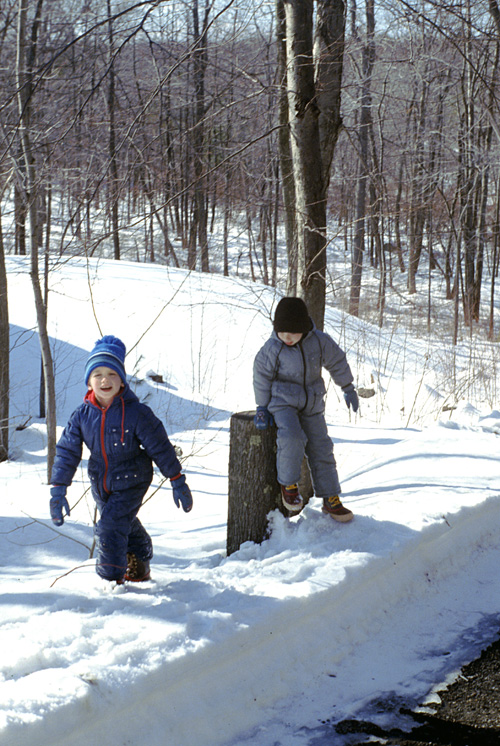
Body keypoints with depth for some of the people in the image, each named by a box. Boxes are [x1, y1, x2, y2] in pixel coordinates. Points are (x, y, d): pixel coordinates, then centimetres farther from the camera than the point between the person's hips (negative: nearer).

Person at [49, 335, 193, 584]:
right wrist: (58, 490, -6)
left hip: (131, 481, -5)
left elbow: (160, 447, -11)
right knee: (126, 525, 21)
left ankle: (113, 576, 0)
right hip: (101, 483, 5)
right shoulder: (82, 415, -9)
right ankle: (140, 560, 47)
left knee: (111, 526, -16)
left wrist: (178, 482, -6)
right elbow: (66, 451, -1)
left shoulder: (136, 413, -19)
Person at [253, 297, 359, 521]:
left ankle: (330, 499, 13)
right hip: (282, 401, -3)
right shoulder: (272, 349, -15)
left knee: (320, 447, 4)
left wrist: (348, 389, 16)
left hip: (311, 403, 3)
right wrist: (262, 406, 0)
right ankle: (288, 484, -8)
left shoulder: (319, 342, -9)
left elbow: (337, 362, 7)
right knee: (292, 437, -29)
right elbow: (262, 376, -2)